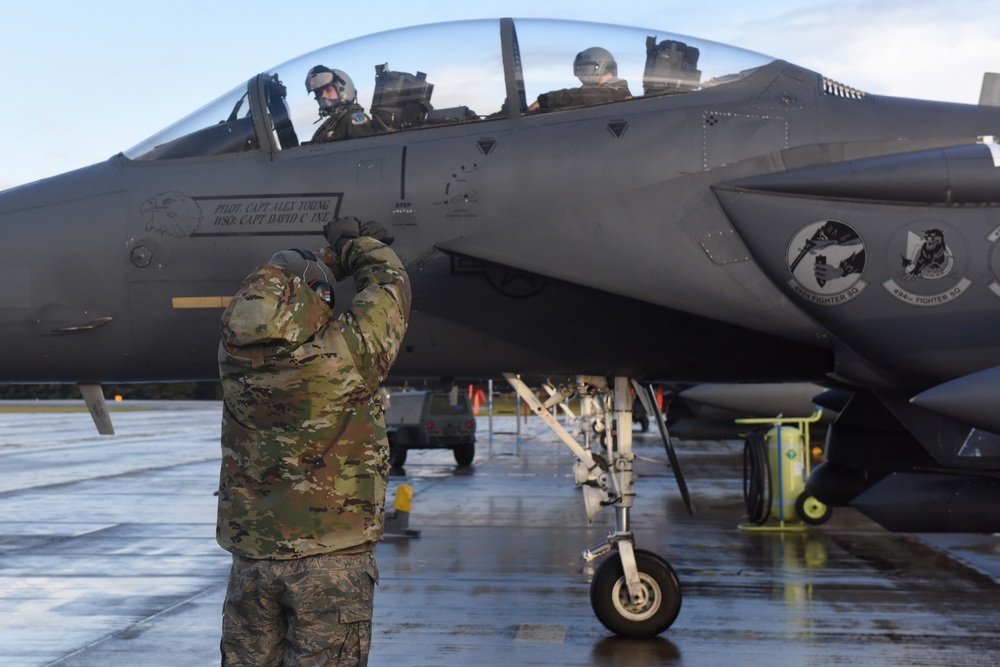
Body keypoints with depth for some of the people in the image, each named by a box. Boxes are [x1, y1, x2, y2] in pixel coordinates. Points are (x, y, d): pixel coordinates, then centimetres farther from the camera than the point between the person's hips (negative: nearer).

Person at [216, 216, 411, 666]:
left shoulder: (235, 351, -8)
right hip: (331, 558, -4)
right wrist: (364, 246, 19)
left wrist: (335, 255, 21)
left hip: (251, 557, 4)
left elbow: (262, 296, 13)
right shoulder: (345, 354, -19)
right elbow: (389, 288, 0)